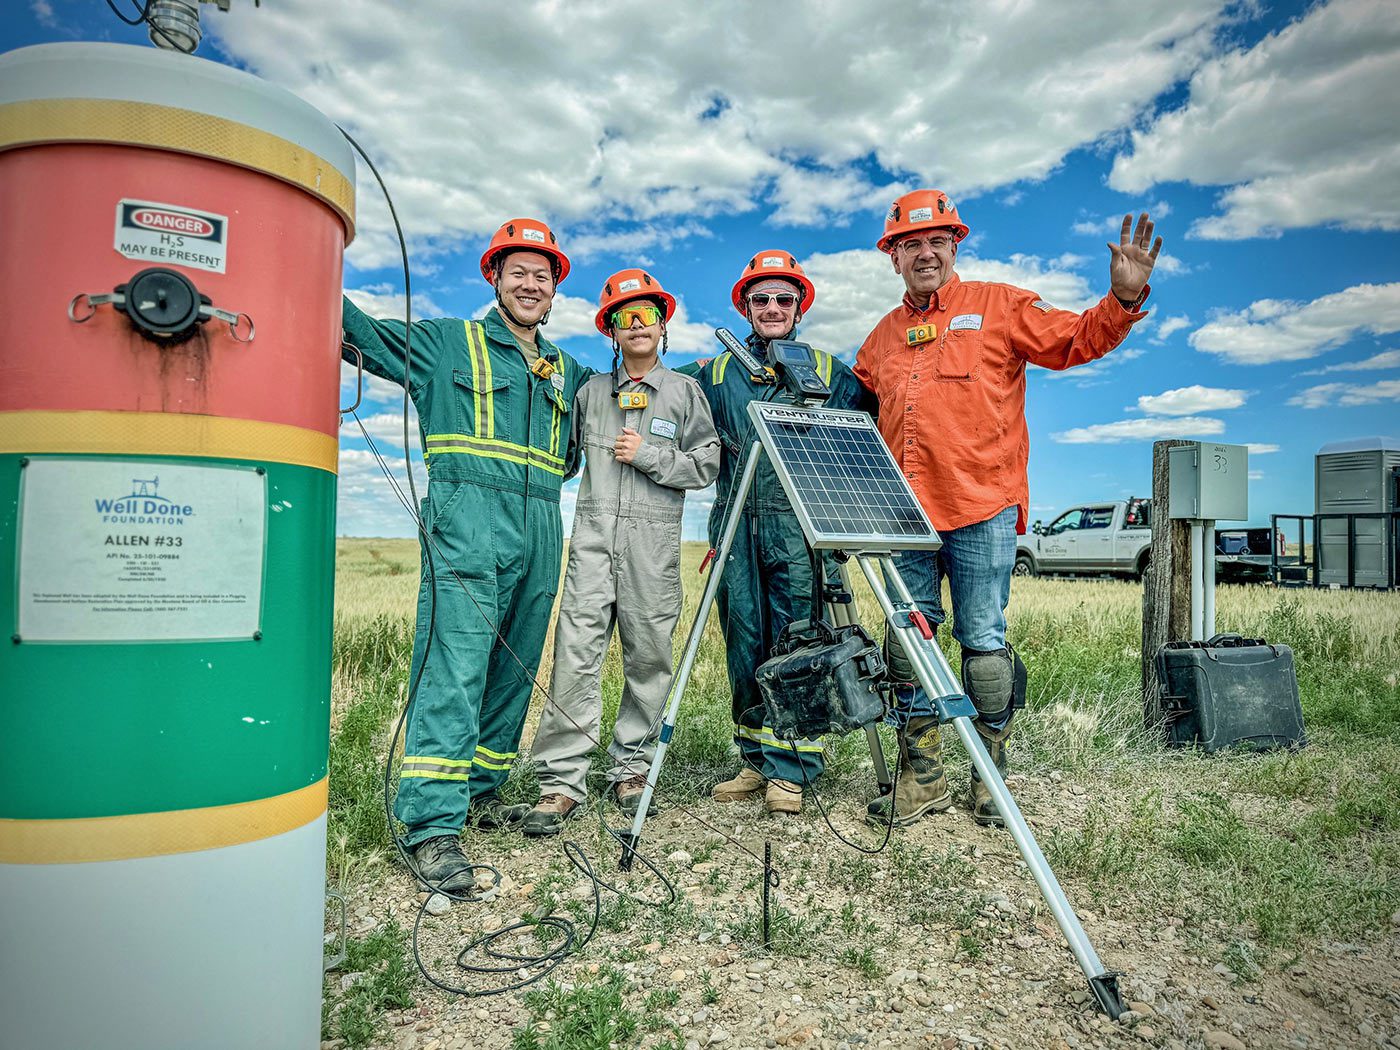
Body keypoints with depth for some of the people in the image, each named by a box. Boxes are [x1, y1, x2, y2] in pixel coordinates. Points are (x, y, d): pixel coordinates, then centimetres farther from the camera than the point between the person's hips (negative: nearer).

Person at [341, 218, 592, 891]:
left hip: (539, 532, 6)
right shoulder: (447, 343, 11)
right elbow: (361, 330, 7)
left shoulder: (568, 372, 24)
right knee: (452, 671, -13)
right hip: (467, 522, -5)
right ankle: (433, 824, -11)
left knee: (512, 672, 9)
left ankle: (480, 793, 21)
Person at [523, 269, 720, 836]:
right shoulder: (591, 391, 17)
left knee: (648, 657, 3)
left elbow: (705, 466, 3)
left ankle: (632, 768, 18)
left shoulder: (685, 391, 10)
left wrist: (647, 455, -6)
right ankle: (562, 781, -3)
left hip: (653, 539, -1)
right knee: (575, 653, -7)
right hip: (593, 535, 1)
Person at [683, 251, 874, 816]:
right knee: (744, 643, 4)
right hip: (736, 524, 2)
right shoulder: (715, 373, 17)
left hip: (801, 525, -2)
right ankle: (755, 759, 16)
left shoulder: (829, 370, 13)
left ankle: (789, 769, 3)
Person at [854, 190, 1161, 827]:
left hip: (981, 511, -4)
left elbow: (1076, 340, 2)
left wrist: (1123, 298, -13)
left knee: (983, 641, 1)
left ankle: (991, 778, 18)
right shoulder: (882, 338, 19)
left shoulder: (998, 307, 7)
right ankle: (922, 779, 19)